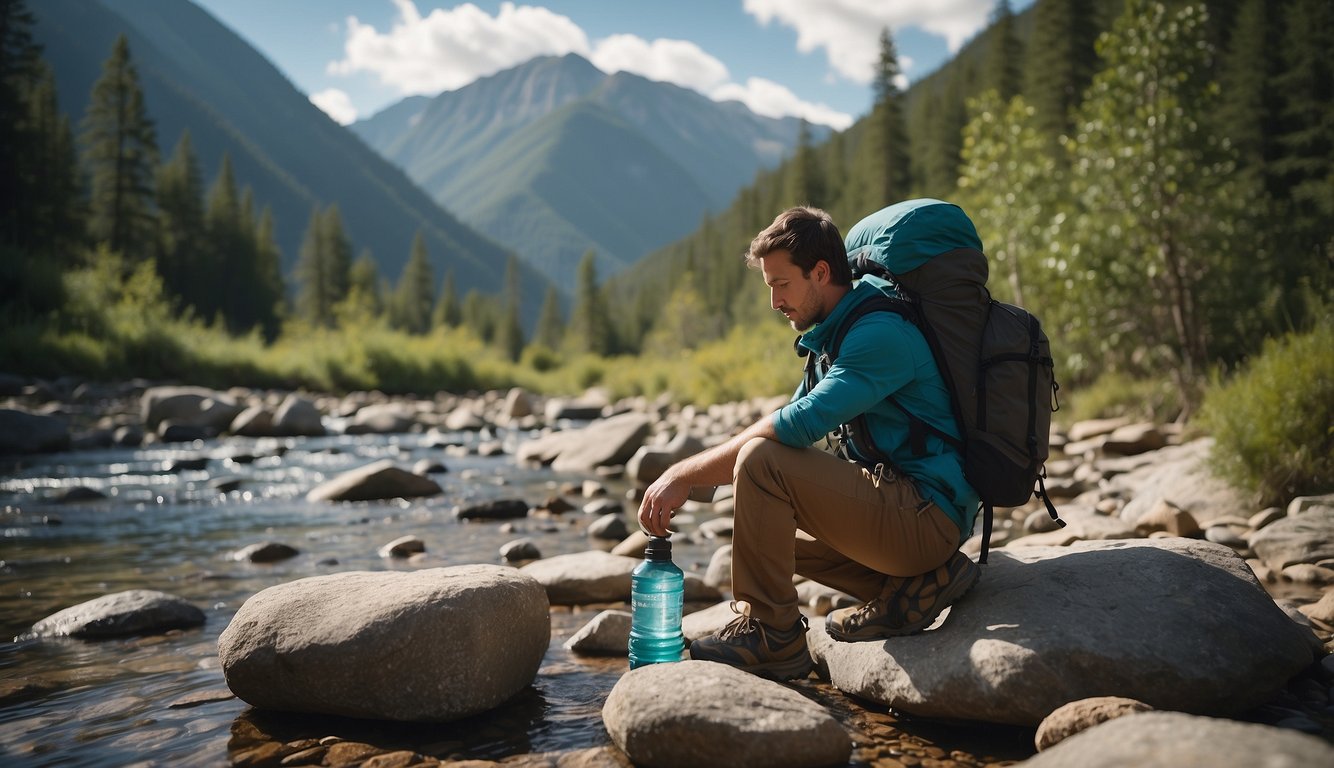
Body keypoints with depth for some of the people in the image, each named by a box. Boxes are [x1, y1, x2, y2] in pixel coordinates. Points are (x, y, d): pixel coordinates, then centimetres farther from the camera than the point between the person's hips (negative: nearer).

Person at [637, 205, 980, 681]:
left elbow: (800, 424, -28)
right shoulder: (834, 337, 15)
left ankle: (770, 634, -10)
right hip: (901, 510, 10)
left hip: (926, 513, -10)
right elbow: (788, 431, 14)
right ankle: (914, 583, 6)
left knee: (762, 464, -23)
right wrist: (685, 482, 3)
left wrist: (687, 473, -23)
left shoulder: (881, 334, -17)